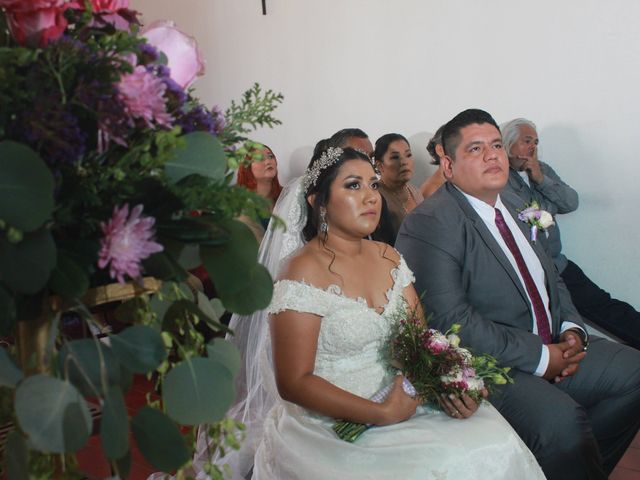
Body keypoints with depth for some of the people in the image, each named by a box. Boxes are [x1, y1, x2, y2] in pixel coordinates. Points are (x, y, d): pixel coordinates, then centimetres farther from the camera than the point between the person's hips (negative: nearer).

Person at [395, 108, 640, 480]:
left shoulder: (514, 207, 12)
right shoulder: (429, 223, -17)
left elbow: (551, 278, 19)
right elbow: (450, 320, -24)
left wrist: (572, 329, -1)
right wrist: (539, 357, -19)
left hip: (553, 347, 9)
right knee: (561, 419, -30)